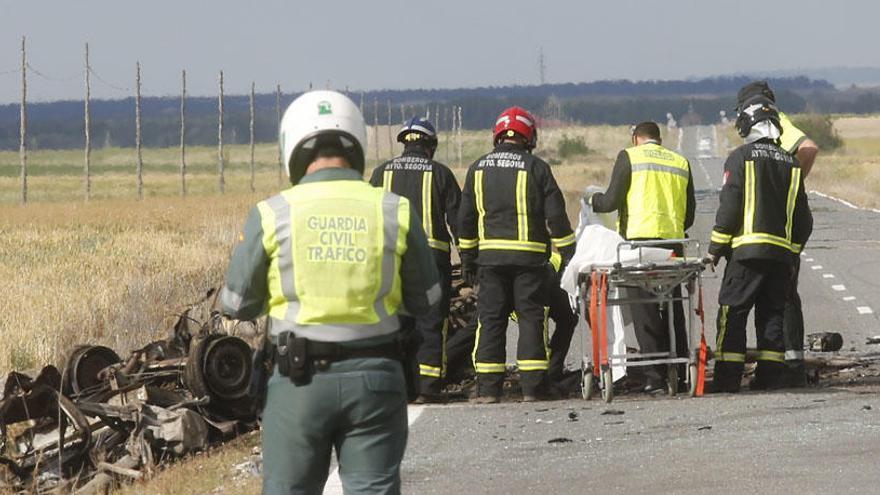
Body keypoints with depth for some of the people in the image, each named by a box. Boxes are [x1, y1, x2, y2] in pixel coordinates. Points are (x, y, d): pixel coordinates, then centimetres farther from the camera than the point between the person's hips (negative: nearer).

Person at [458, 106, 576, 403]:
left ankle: (488, 388, 0)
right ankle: (533, 387, -1)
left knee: (490, 319, 5)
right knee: (531, 317, 2)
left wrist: (467, 258, 18)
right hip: (529, 256, -2)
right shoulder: (536, 168, -2)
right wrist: (569, 254, 5)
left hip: (490, 255, 2)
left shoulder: (479, 168, 8)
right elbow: (556, 215, -3)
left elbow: (466, 217, 11)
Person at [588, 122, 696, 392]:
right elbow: (689, 214, 15)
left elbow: (612, 201, -2)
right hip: (673, 241, 4)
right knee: (673, 310, 12)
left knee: (645, 311, -2)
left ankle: (655, 377, -8)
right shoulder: (681, 162, 16)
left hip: (640, 238, -4)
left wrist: (594, 199, 19)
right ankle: (680, 374, 10)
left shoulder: (629, 156, 3)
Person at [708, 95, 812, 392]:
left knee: (732, 312, -2)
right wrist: (794, 252, 23)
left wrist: (715, 249, -1)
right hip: (783, 252, 5)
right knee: (772, 313, 11)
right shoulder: (791, 164, 13)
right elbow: (803, 217, 14)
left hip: (747, 249, -5)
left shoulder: (740, 158, -3)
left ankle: (728, 376, -8)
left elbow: (729, 206, -7)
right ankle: (770, 375, 7)